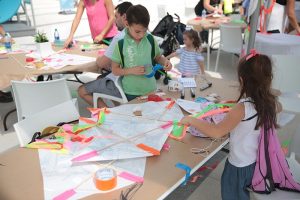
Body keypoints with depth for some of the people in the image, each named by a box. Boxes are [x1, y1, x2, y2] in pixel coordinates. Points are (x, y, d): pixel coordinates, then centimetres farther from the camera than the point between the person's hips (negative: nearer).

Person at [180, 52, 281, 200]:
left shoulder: (243, 108, -31)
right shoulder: (271, 101, -10)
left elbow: (217, 132, -37)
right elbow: (278, 108, 17)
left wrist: (191, 120, -27)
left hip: (240, 166, -6)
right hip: (260, 162, 6)